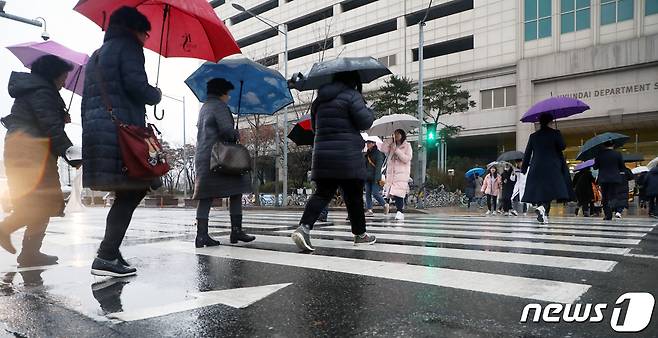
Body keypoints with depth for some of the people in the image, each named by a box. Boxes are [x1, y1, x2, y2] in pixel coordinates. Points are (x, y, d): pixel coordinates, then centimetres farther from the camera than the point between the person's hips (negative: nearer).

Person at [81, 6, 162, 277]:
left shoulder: (96, 56, 29)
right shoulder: (128, 46, 3)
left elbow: (87, 100, 24)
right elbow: (136, 85, -14)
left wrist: (89, 133, 23)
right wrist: (156, 95, 6)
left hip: (95, 131, 9)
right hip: (122, 131, -9)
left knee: (127, 194, 10)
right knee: (131, 193, -8)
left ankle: (109, 252, 8)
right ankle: (106, 258, -12)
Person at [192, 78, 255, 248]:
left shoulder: (204, 108, 24)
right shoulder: (219, 106, -6)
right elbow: (227, 130, -18)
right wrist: (237, 134, 4)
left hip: (202, 156, 9)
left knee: (206, 196, 3)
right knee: (236, 191, 0)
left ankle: (201, 235, -2)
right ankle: (236, 230, 1)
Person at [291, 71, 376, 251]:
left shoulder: (319, 100, 16)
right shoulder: (351, 95, -7)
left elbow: (315, 127, 24)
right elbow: (365, 121, -12)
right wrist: (370, 112, 9)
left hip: (322, 155, 6)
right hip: (347, 156, -6)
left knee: (323, 193, 7)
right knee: (354, 195, 7)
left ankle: (304, 228, -13)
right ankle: (360, 234, 21)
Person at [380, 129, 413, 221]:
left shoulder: (407, 146, 4)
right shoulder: (392, 145, 17)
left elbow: (407, 159, -8)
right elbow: (383, 149, 1)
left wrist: (397, 150, -12)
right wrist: (391, 139, 1)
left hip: (402, 173, -5)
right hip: (391, 173, 5)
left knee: (398, 193, -16)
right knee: (393, 193, 0)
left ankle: (400, 213, -15)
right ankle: (399, 210, 8)